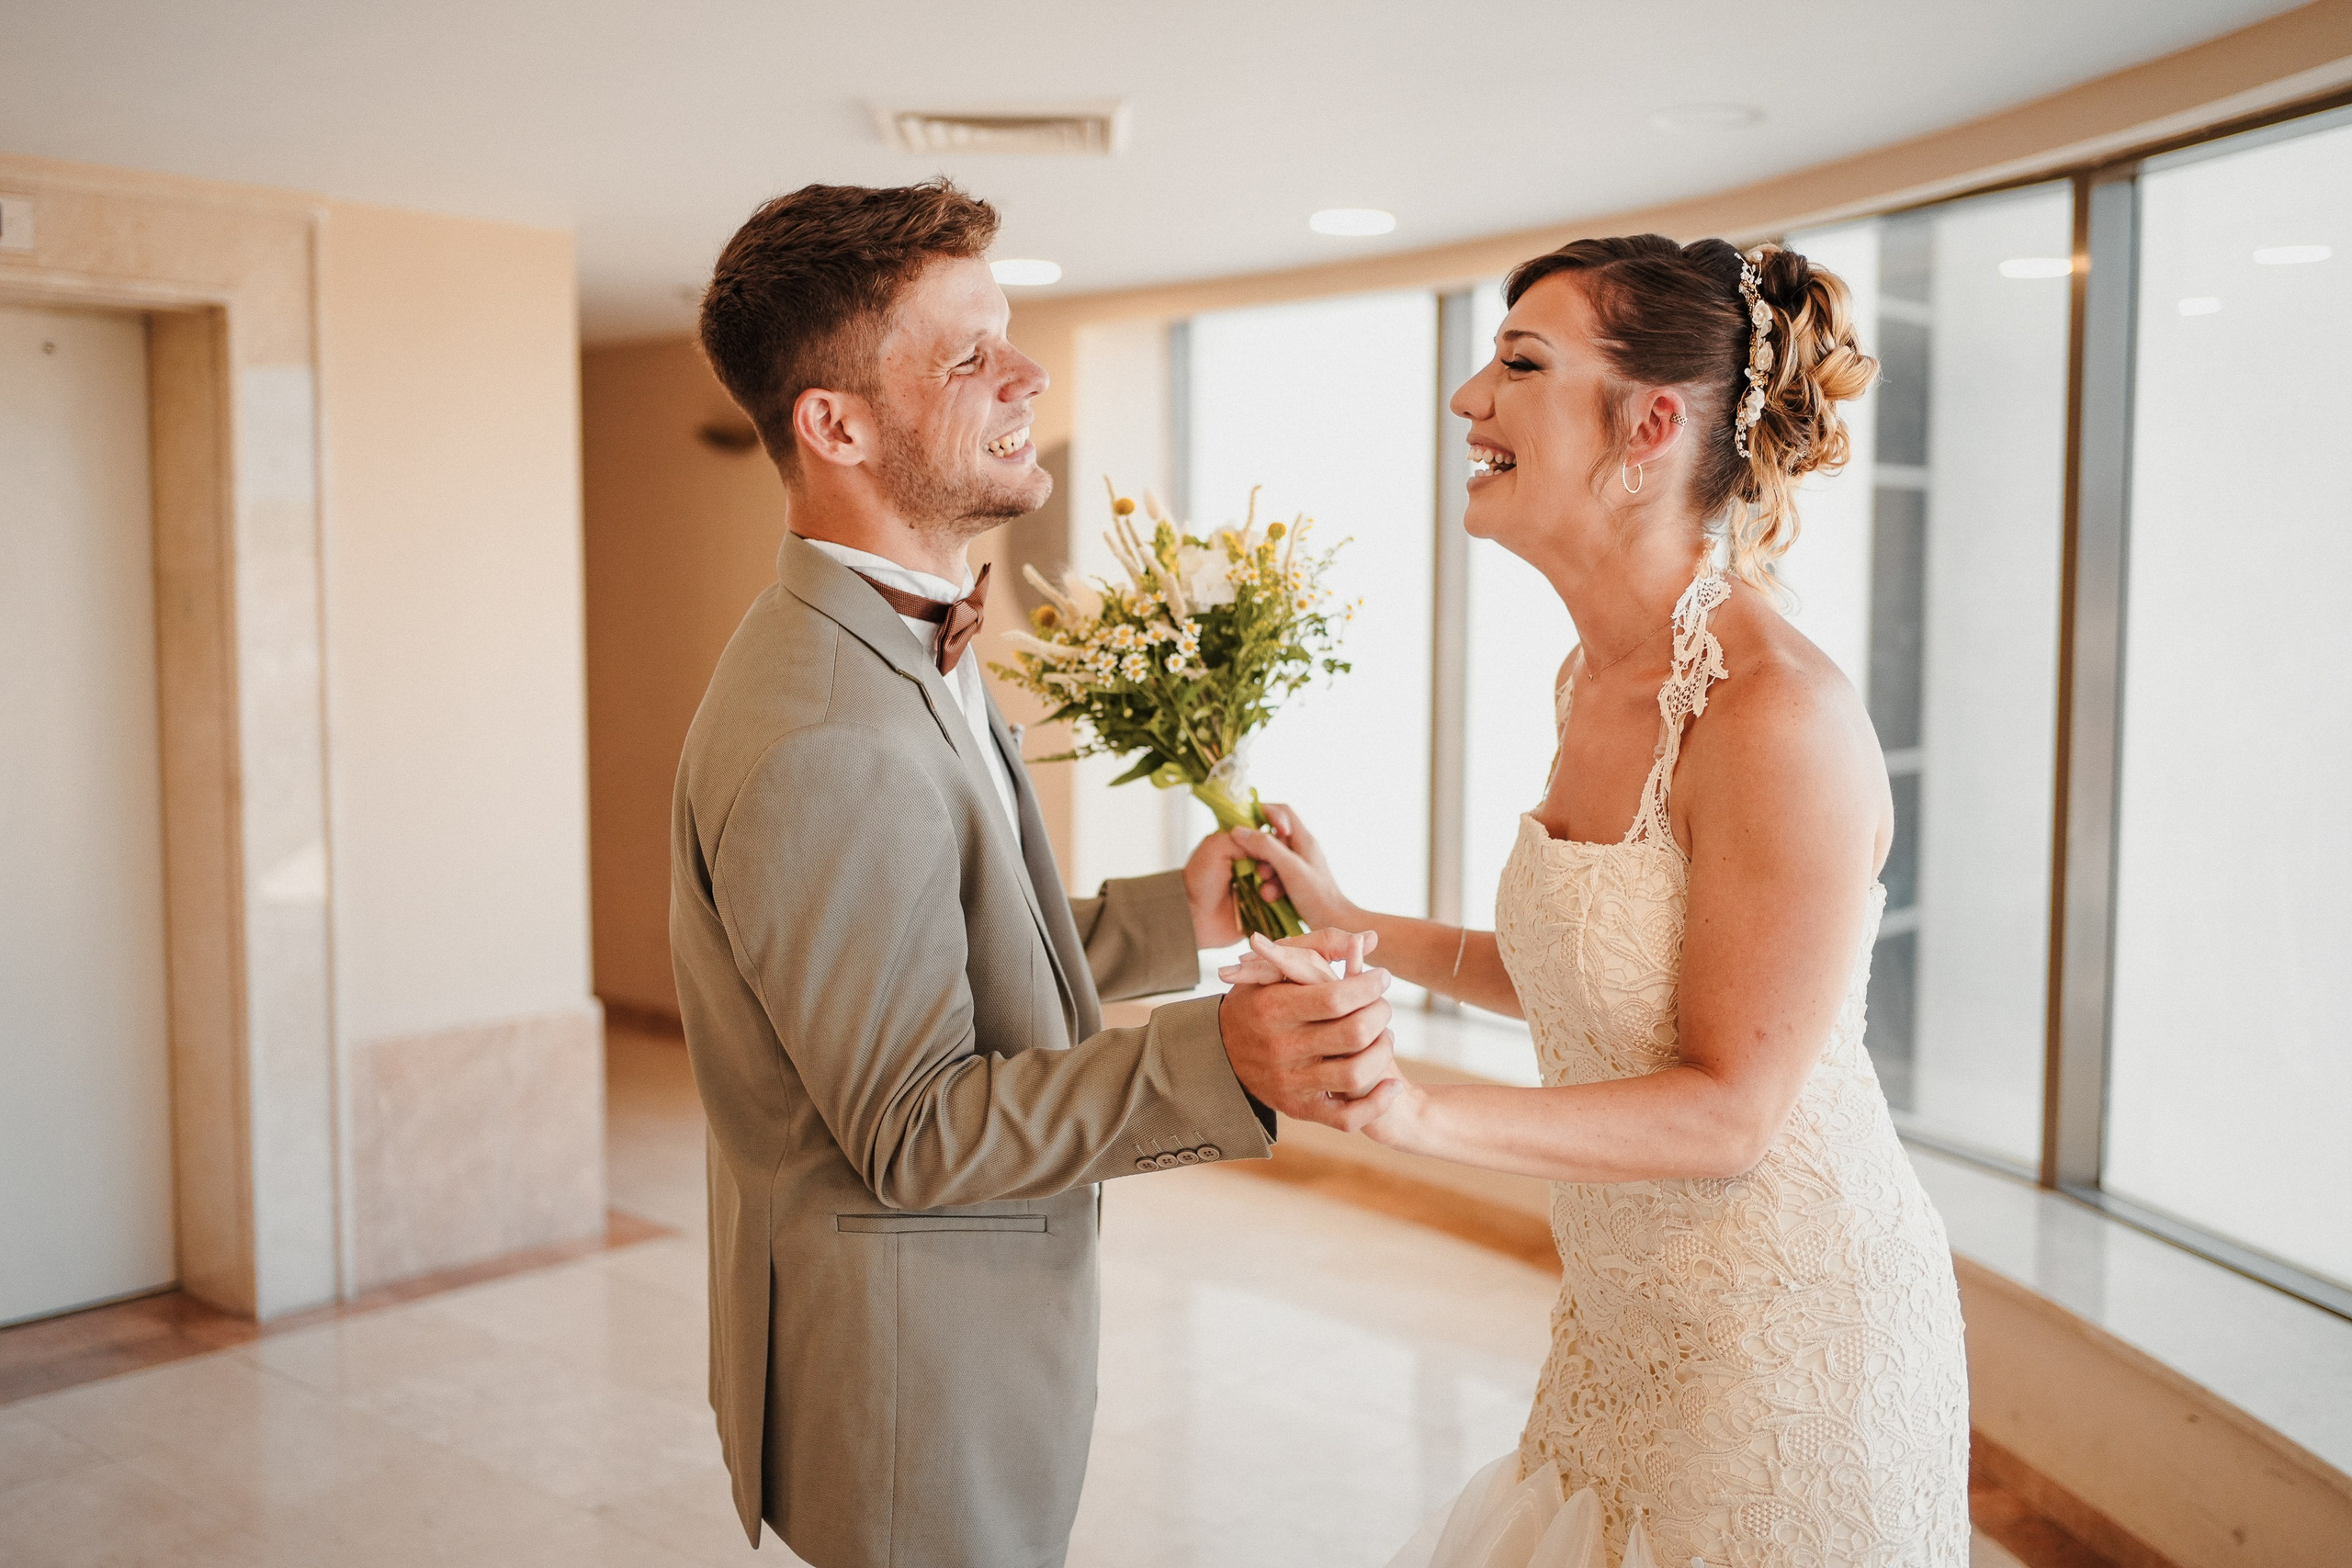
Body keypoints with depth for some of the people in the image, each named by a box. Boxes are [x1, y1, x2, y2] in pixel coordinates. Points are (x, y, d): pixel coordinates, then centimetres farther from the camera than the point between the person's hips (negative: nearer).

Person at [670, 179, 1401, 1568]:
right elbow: (914, 1130, -25)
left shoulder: (908, 644, 5)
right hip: (908, 1374, -9)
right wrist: (1221, 1064, -35)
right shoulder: (823, 744, -29)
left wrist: (1175, 920, 2)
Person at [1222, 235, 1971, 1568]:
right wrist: (1352, 927, 8)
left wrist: (1412, 1112, -32)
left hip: (1785, 1330, -8)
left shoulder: (1781, 717, -26)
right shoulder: (1596, 678, 1)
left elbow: (1730, 1108, -23)